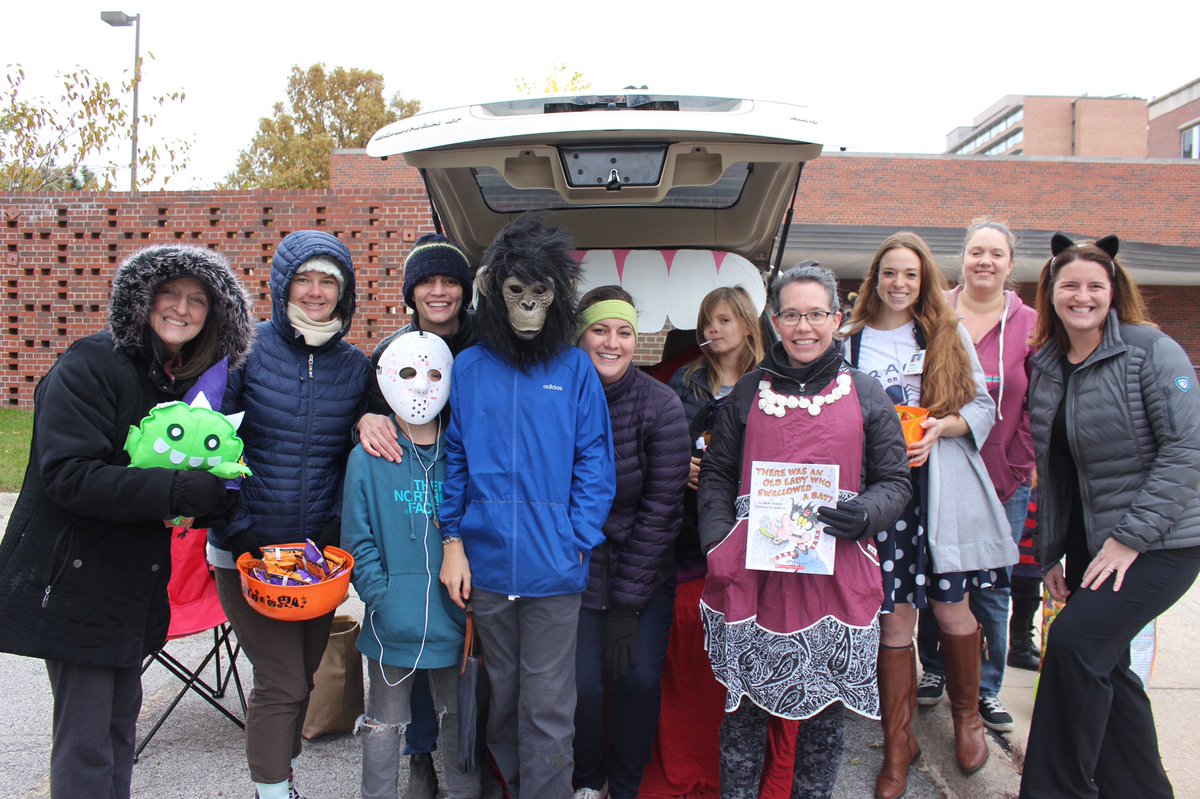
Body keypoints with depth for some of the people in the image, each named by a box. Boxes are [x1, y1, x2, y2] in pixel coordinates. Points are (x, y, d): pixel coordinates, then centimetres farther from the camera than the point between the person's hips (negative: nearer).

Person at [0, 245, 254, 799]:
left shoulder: (195, 378, 8)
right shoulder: (91, 366, -15)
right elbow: (68, 475, -24)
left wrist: (210, 500, -5)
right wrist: (177, 491, -29)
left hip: (134, 583, 7)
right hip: (76, 582, -7)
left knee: (120, 724, 17)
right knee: (86, 743, -1)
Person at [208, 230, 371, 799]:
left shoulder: (355, 366, 2)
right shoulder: (246, 349, -8)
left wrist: (340, 531, -3)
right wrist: (237, 533, -14)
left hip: (321, 550, 4)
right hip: (248, 552, -4)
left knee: (302, 674, 17)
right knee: (281, 681, -4)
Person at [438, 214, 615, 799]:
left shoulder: (576, 369, 0)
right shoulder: (469, 368, 5)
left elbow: (594, 464, -1)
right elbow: (454, 459, 7)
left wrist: (577, 542, -10)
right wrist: (453, 541, -1)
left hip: (554, 570, -2)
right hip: (486, 564, 2)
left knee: (548, 708, 3)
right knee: (502, 692, 17)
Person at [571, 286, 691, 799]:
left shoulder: (660, 405, -12)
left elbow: (661, 508, -11)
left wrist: (627, 605, -11)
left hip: (646, 573, 0)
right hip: (579, 569, 1)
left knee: (640, 679, -8)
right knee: (583, 682, -7)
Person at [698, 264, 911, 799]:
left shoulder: (864, 395, 8)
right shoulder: (749, 392, 10)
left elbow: (895, 480, 9)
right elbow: (716, 474, 12)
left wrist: (865, 513, -13)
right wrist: (718, 540, -4)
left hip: (835, 577, 0)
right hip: (752, 573, 0)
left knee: (825, 707, 10)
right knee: (744, 704, 6)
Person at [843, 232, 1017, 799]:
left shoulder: (948, 335, 10)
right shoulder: (852, 342, 9)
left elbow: (983, 406, 8)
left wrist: (941, 427, -10)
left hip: (943, 486, 0)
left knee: (951, 608, 3)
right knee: (894, 618, 0)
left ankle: (966, 715, 30)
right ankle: (898, 742, 15)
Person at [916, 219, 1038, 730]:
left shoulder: (1029, 325, 0)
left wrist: (1022, 464, -5)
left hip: (1003, 482, 0)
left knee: (991, 589, 7)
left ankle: (985, 687, 22)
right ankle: (933, 668, 31)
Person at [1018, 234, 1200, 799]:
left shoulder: (1150, 350, -11)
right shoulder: (1047, 366, 8)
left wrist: (1131, 536, -20)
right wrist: (1050, 552, 11)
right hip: (1089, 545, 7)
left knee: (1075, 640, -19)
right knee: (1103, 666, 10)